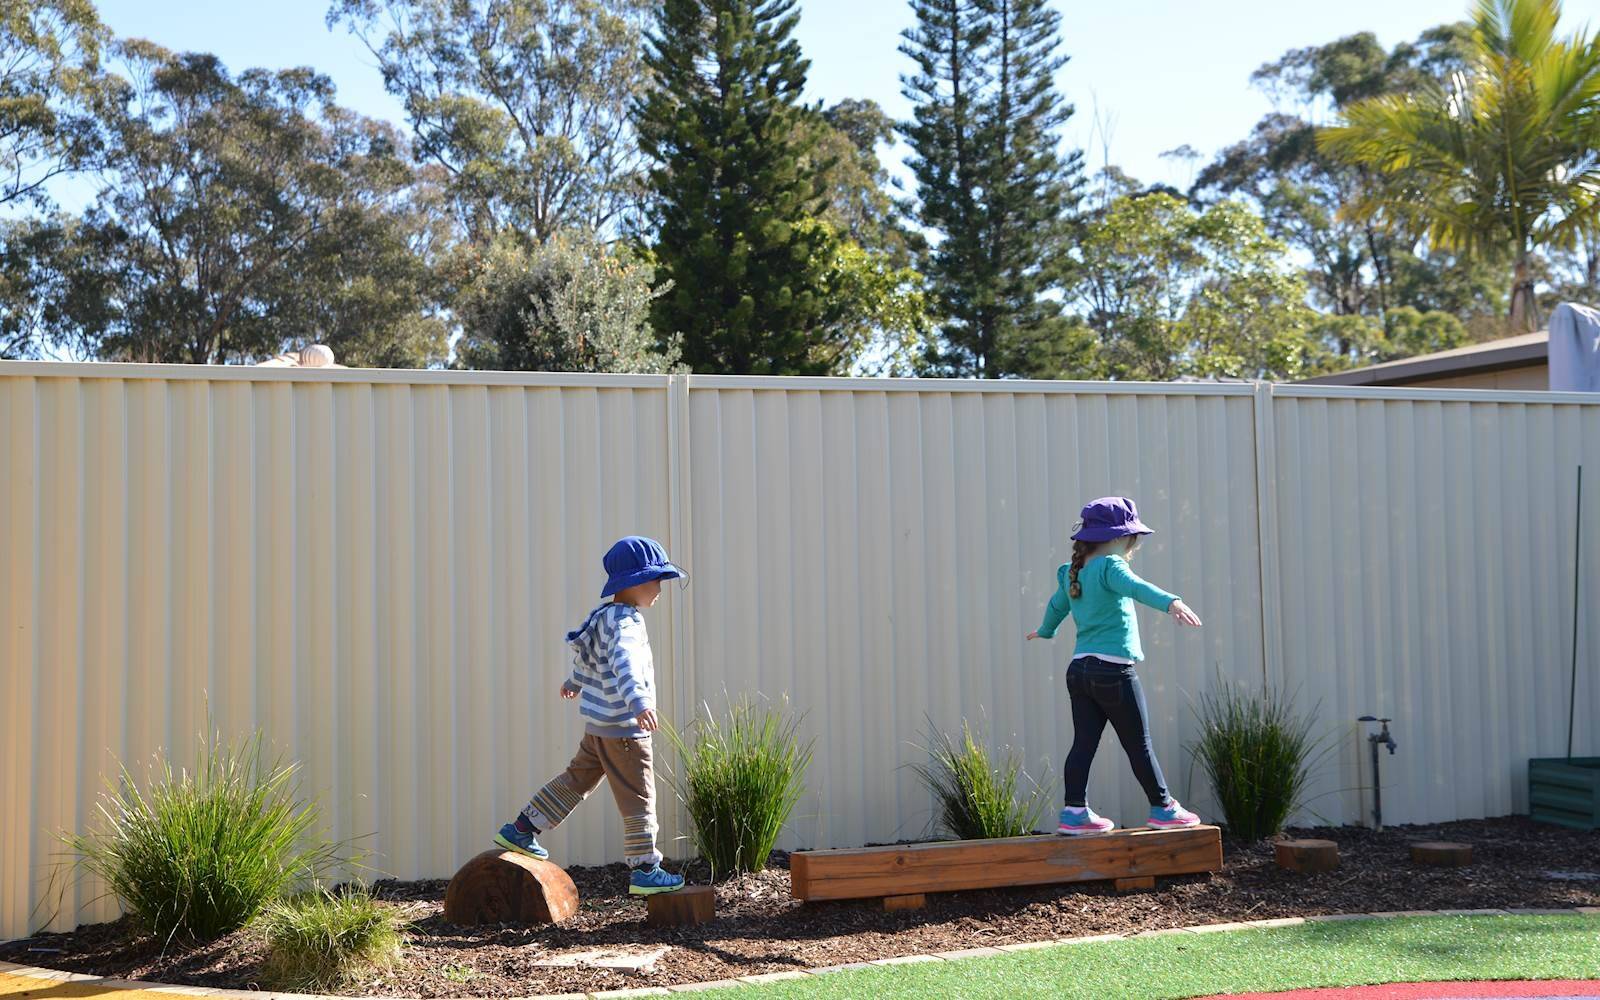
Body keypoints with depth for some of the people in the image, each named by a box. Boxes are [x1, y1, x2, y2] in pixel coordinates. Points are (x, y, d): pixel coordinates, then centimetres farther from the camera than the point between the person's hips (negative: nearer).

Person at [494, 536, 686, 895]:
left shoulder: (606, 616, 11)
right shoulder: (625, 622, -20)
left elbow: (588, 654, 32)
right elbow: (622, 662, -40)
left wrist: (576, 681, 51)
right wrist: (638, 701, -56)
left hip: (599, 726, 10)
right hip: (622, 729, -10)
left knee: (578, 778, 20)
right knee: (638, 798, -1)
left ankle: (520, 830, 26)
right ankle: (645, 871, 6)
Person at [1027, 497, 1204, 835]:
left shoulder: (1071, 574, 15)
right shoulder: (1110, 567, -11)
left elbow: (1056, 606, 34)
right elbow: (1137, 588, -32)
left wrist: (1046, 631, 55)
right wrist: (1170, 602, -49)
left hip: (1079, 669, 7)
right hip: (1113, 671, -7)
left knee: (1084, 743, 6)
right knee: (1139, 745, 4)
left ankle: (1074, 811, 3)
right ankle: (1163, 808, 13)